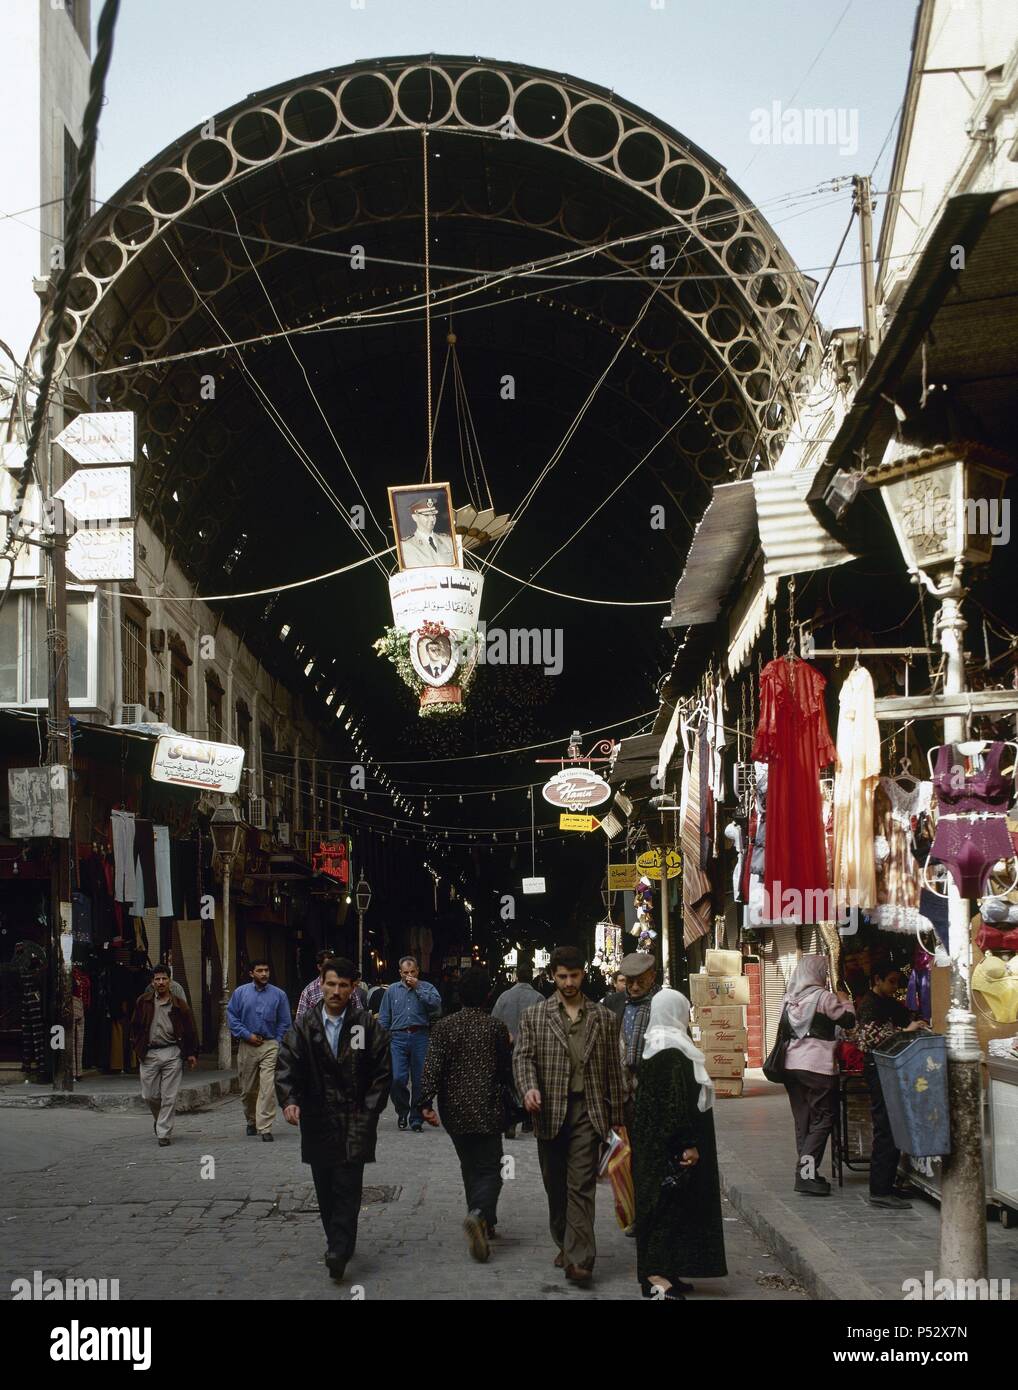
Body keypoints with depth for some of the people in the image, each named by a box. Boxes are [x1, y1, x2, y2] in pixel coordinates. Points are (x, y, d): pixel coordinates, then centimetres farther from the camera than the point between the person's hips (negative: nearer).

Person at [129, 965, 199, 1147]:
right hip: (149, 1055, 2)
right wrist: (137, 1048, 6)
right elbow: (135, 1026, 13)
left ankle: (163, 1133, 3)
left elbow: (190, 1030, 5)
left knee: (169, 1097, -3)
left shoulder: (178, 1004, 2)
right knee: (149, 1095, 5)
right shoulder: (144, 1002, 6)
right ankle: (159, 1119, 34)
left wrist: (192, 1053, 2)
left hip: (172, 1054, -2)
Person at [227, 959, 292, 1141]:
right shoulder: (240, 993, 5)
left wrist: (277, 1043, -1)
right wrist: (247, 1035, -6)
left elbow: (284, 1022, 7)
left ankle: (265, 1128, -12)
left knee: (268, 1088, -13)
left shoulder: (278, 995, 3)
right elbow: (231, 1016, 3)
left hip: (270, 1046, -2)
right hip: (247, 1046, 2)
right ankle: (251, 1121, 34)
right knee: (248, 1089, 11)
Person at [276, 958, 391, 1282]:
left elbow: (383, 1071, 3)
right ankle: (340, 1244, 22)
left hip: (355, 1119, -3)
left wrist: (369, 1110, -3)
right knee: (325, 1189, 8)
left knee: (348, 1185, -12)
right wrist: (289, 1100, -21)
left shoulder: (366, 1025, 1)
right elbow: (286, 1065, -4)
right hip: (317, 1121, 3)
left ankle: (339, 1250, -16)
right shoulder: (304, 1027, 5)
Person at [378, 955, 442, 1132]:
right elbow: (384, 1018, 15)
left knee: (419, 1081, 1)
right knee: (397, 1078, -11)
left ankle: (416, 1119, 11)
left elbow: (436, 1003, -10)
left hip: (420, 1037, -1)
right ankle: (402, 1111, 13)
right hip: (398, 1038, 1)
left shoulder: (427, 988, 10)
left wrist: (418, 988, -8)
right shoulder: (392, 990, 15)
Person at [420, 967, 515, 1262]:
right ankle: (480, 1215, -27)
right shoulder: (496, 1027, -5)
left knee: (470, 1168, 19)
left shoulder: (444, 1027, -2)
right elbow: (507, 1070, 4)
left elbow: (432, 1067, -10)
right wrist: (505, 1097, 23)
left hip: (455, 1112, 3)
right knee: (490, 1170, -1)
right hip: (488, 1112, -3)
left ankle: (482, 1225, 23)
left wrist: (426, 1103, -10)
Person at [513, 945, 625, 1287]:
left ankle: (579, 1259, -13)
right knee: (555, 1185, 12)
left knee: (581, 1186, -8)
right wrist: (529, 1087, -21)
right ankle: (565, 1244, 28)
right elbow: (523, 1056, -1)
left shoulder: (603, 1018, 8)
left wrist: (616, 1116, 7)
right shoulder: (534, 1016, 7)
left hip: (588, 1110, -1)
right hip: (549, 1111, 1)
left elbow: (613, 1069, 9)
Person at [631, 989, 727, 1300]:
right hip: (670, 1144, -10)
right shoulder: (672, 1052, -18)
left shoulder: (655, 1047, 12)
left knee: (661, 1202, 12)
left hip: (652, 1143, 10)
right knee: (670, 1203, -6)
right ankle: (657, 1275, -6)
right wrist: (688, 1144, -22)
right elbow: (677, 1103, -23)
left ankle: (658, 1274, 17)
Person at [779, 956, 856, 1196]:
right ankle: (806, 1173, -12)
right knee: (823, 1118, -2)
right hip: (817, 1066, -7)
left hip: (792, 1064, 7)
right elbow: (849, 1021, -5)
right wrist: (845, 1001, 14)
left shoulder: (788, 999, 8)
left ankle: (806, 1172, 14)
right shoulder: (823, 997, -9)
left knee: (803, 1120, 12)